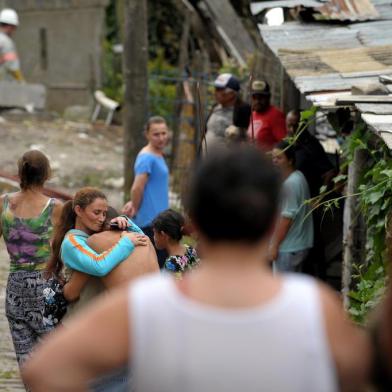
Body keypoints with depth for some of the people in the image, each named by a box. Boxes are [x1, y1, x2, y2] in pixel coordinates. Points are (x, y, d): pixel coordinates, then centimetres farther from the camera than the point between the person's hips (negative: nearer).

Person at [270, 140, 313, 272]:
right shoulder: (298, 177, 11)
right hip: (299, 244, 10)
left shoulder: (290, 184, -20)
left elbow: (286, 217, -21)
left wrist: (274, 245, -17)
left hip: (288, 247, -10)